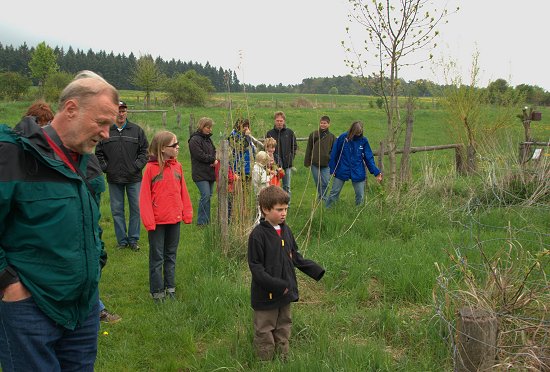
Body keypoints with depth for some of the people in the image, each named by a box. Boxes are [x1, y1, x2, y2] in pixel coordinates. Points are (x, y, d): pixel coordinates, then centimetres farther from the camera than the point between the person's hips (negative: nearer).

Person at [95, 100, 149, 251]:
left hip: (134, 178, 0)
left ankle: (133, 239, 15)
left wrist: (137, 166, -5)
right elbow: (98, 153, 9)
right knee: (117, 210, 7)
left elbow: (145, 150, 5)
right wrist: (105, 167, -1)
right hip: (114, 178, 1)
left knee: (136, 209, 3)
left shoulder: (137, 130, 3)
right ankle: (122, 240, 18)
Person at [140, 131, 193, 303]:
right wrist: (149, 221, -14)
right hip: (157, 221, -5)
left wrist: (187, 214, 4)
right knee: (157, 257, 8)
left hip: (175, 219, 5)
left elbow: (183, 192, 7)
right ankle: (157, 292, 19)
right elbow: (145, 197, -11)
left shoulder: (177, 166, 1)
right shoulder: (151, 168, -12)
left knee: (171, 256, 16)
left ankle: (170, 288, 29)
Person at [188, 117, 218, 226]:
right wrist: (213, 160, -7)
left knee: (209, 195, 8)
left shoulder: (208, 138, 18)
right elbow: (200, 155, -16)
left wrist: (214, 161, -3)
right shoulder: (195, 140, -9)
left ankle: (206, 220, 15)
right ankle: (201, 221, -3)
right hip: (200, 174, -8)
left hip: (210, 173, 8)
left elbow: (214, 151, 18)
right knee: (206, 195, -13)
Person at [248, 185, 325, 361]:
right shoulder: (258, 235, -19)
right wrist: (276, 285, -24)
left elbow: (295, 256, 14)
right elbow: (255, 267, -19)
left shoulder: (286, 230, 3)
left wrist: (315, 270, 6)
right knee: (264, 331, 7)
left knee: (283, 327, 19)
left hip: (285, 291, 7)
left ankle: (284, 359, 33)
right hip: (266, 294, -7)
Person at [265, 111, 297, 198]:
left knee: (287, 187, 8)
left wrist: (291, 156, 2)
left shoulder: (289, 132, 4)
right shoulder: (270, 133, 1)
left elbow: (294, 146, 12)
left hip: (287, 164, 1)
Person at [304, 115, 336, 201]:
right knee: (318, 183, 7)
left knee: (325, 183, -5)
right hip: (315, 164, 0)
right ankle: (320, 198, 23)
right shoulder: (313, 134, 2)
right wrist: (307, 162, 1)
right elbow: (308, 149, 5)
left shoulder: (332, 137, 5)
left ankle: (323, 199, 8)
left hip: (326, 165, 0)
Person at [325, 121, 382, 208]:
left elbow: (369, 158, -2)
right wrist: (332, 169, -5)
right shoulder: (343, 138, -9)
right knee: (334, 194, 7)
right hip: (342, 171, -1)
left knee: (360, 196, 7)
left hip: (358, 173, 1)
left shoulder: (363, 141, -4)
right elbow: (334, 154, -3)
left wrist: (376, 172, -11)